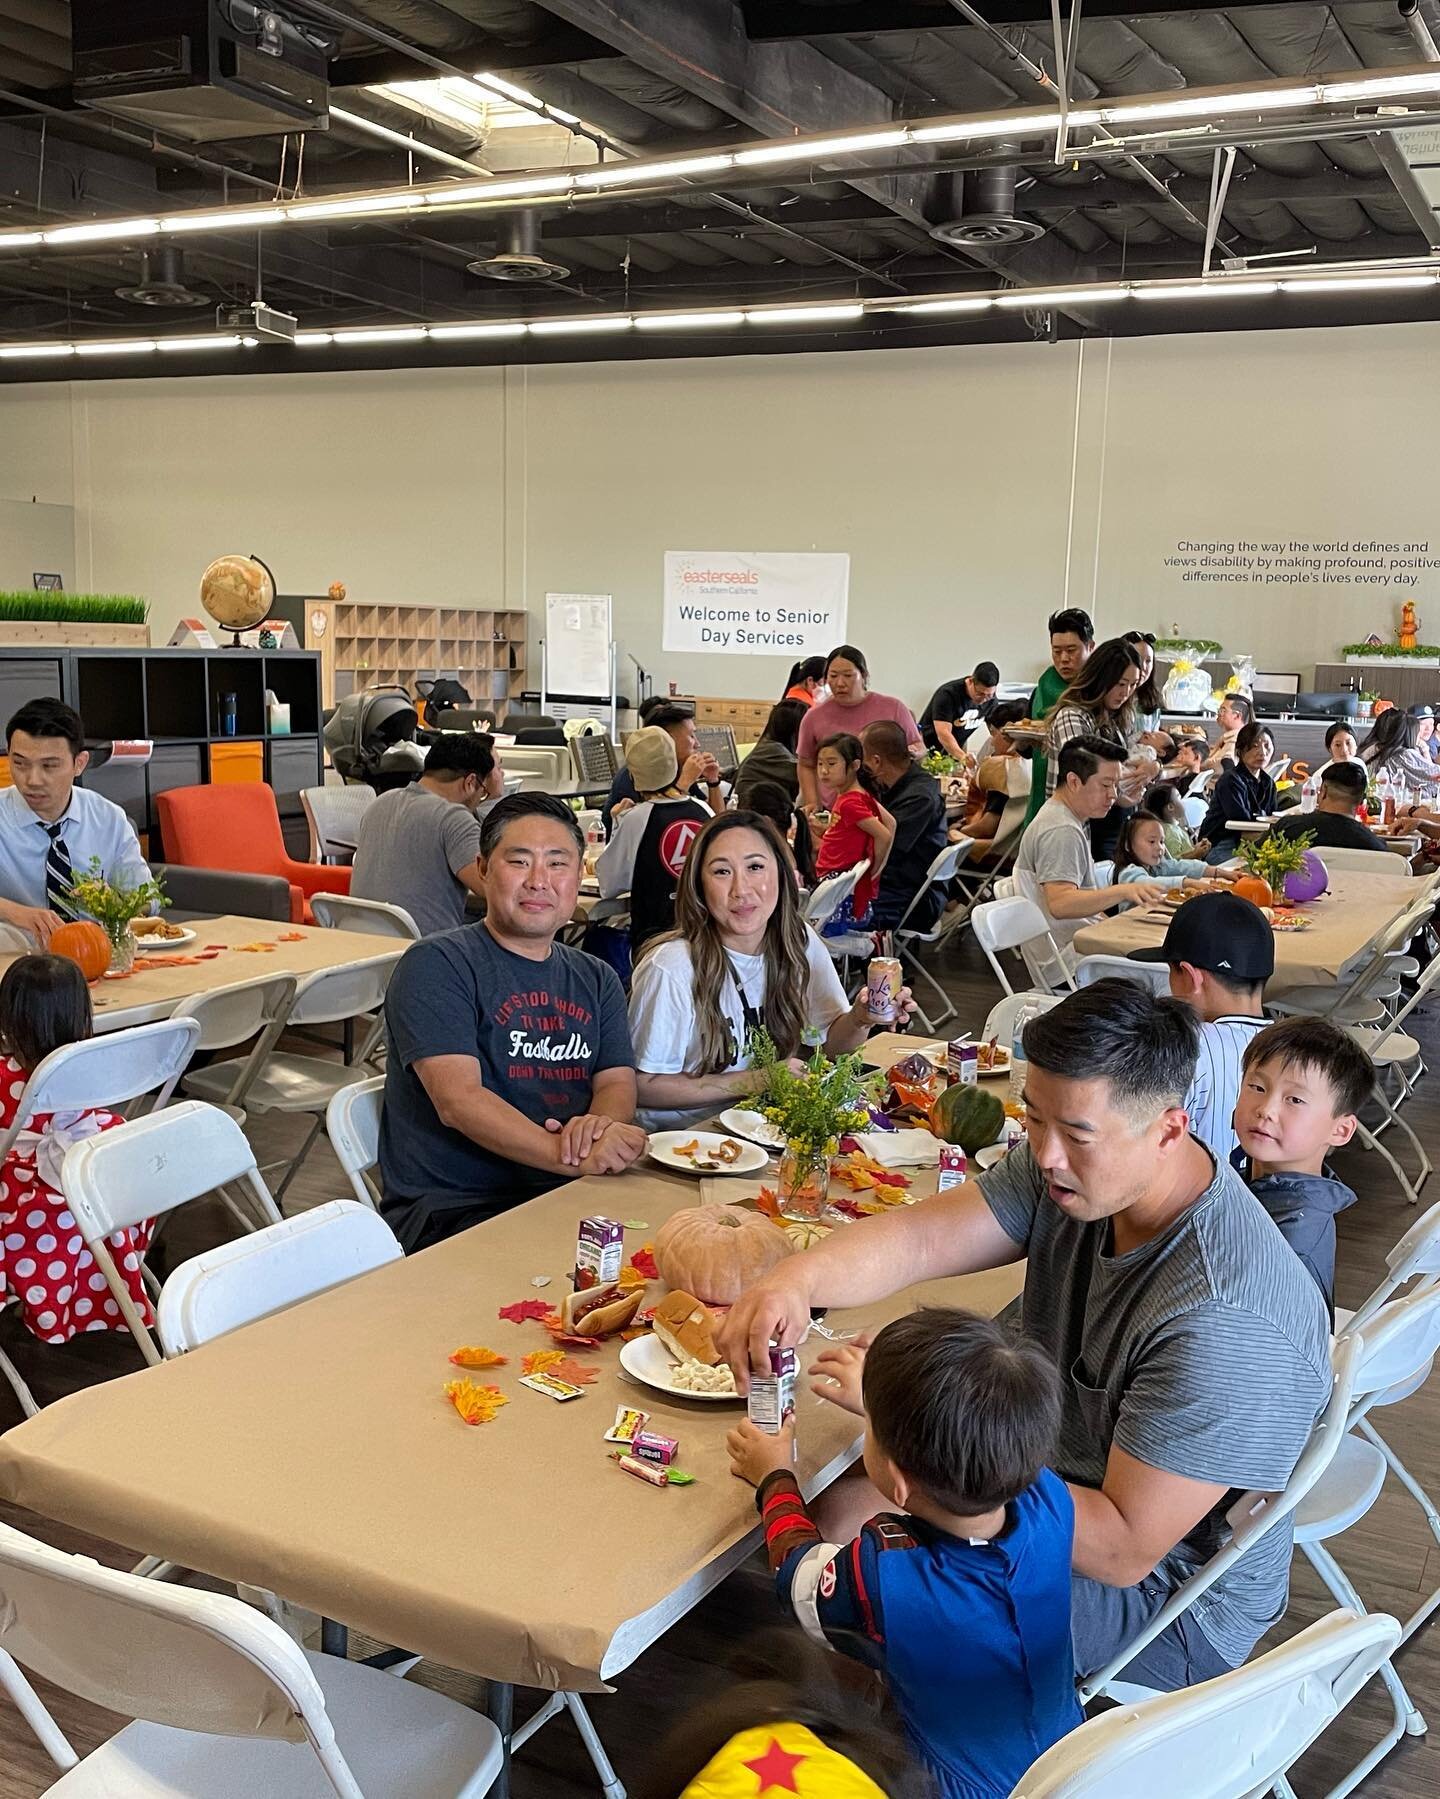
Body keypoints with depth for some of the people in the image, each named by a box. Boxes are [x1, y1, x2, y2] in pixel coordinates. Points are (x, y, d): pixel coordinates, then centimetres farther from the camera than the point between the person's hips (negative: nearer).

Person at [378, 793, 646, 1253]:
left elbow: (617, 1081, 9)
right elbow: (458, 1100, -15)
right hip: (449, 1211, -6)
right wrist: (572, 1156, -28)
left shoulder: (596, 980, 18)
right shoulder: (436, 965, -3)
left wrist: (601, 1123, -18)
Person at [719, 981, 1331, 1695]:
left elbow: (1124, 1550, -33)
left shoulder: (1224, 1321, -36)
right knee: (847, 1502, 4)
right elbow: (921, 1235, -20)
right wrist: (796, 1277, -42)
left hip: (1173, 1601, -7)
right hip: (1071, 1471, 7)